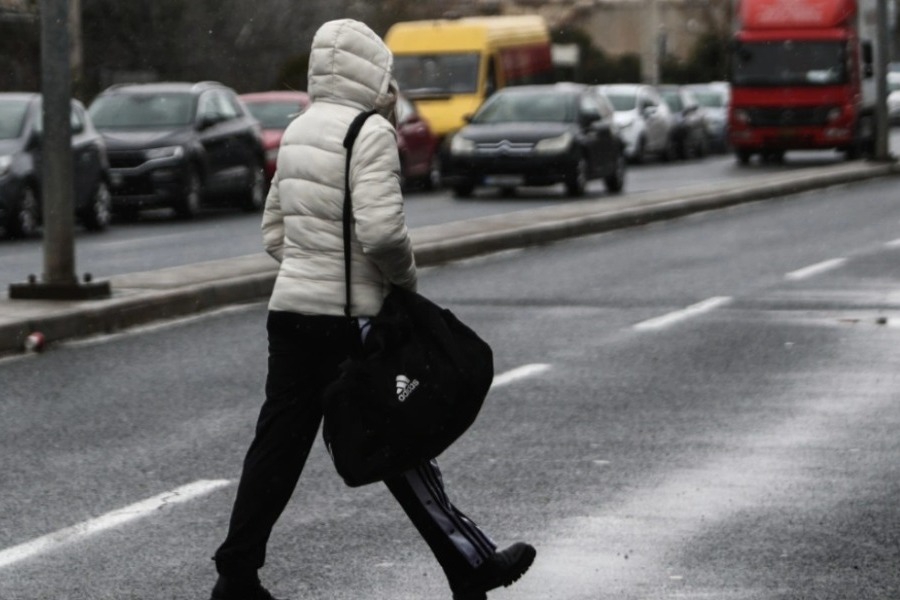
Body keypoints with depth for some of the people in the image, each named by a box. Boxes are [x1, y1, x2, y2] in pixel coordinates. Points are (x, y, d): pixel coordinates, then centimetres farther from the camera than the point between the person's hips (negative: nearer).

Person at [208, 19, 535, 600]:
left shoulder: (299, 131, 13)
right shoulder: (370, 132, -13)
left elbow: (274, 230, 18)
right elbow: (380, 229, -23)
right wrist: (406, 274, -6)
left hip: (291, 308, 7)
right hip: (348, 318, -7)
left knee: (279, 444, 9)